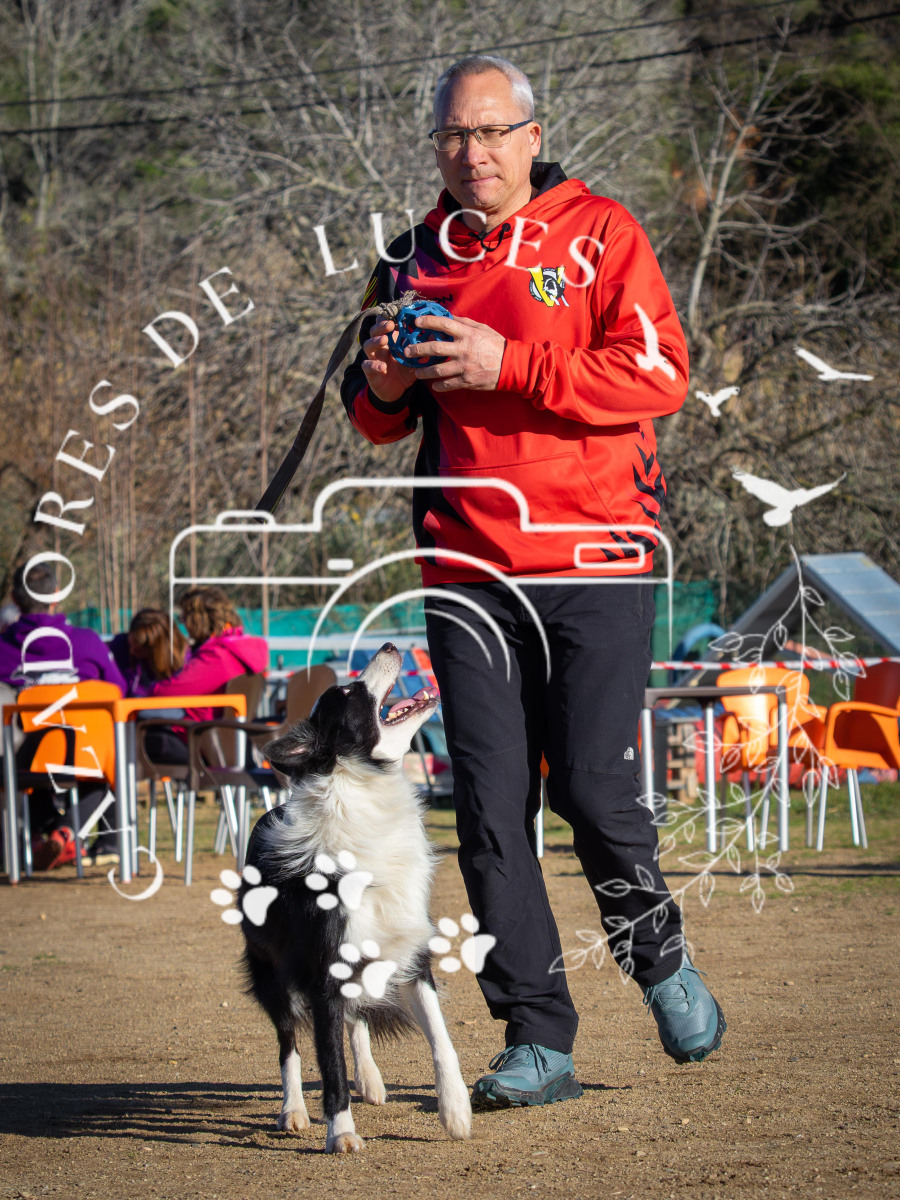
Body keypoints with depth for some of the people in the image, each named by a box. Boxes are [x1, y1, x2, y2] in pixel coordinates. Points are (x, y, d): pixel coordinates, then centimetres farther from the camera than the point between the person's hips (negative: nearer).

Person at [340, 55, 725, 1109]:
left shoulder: (598, 233, 2)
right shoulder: (416, 258, 14)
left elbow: (659, 376, -10)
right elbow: (378, 421, 22)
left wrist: (508, 364, -17)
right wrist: (383, 388, -3)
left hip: (594, 556, -4)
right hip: (466, 565, 4)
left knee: (591, 786, -9)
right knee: (489, 805, -2)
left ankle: (657, 954, 21)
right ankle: (537, 1042, 4)